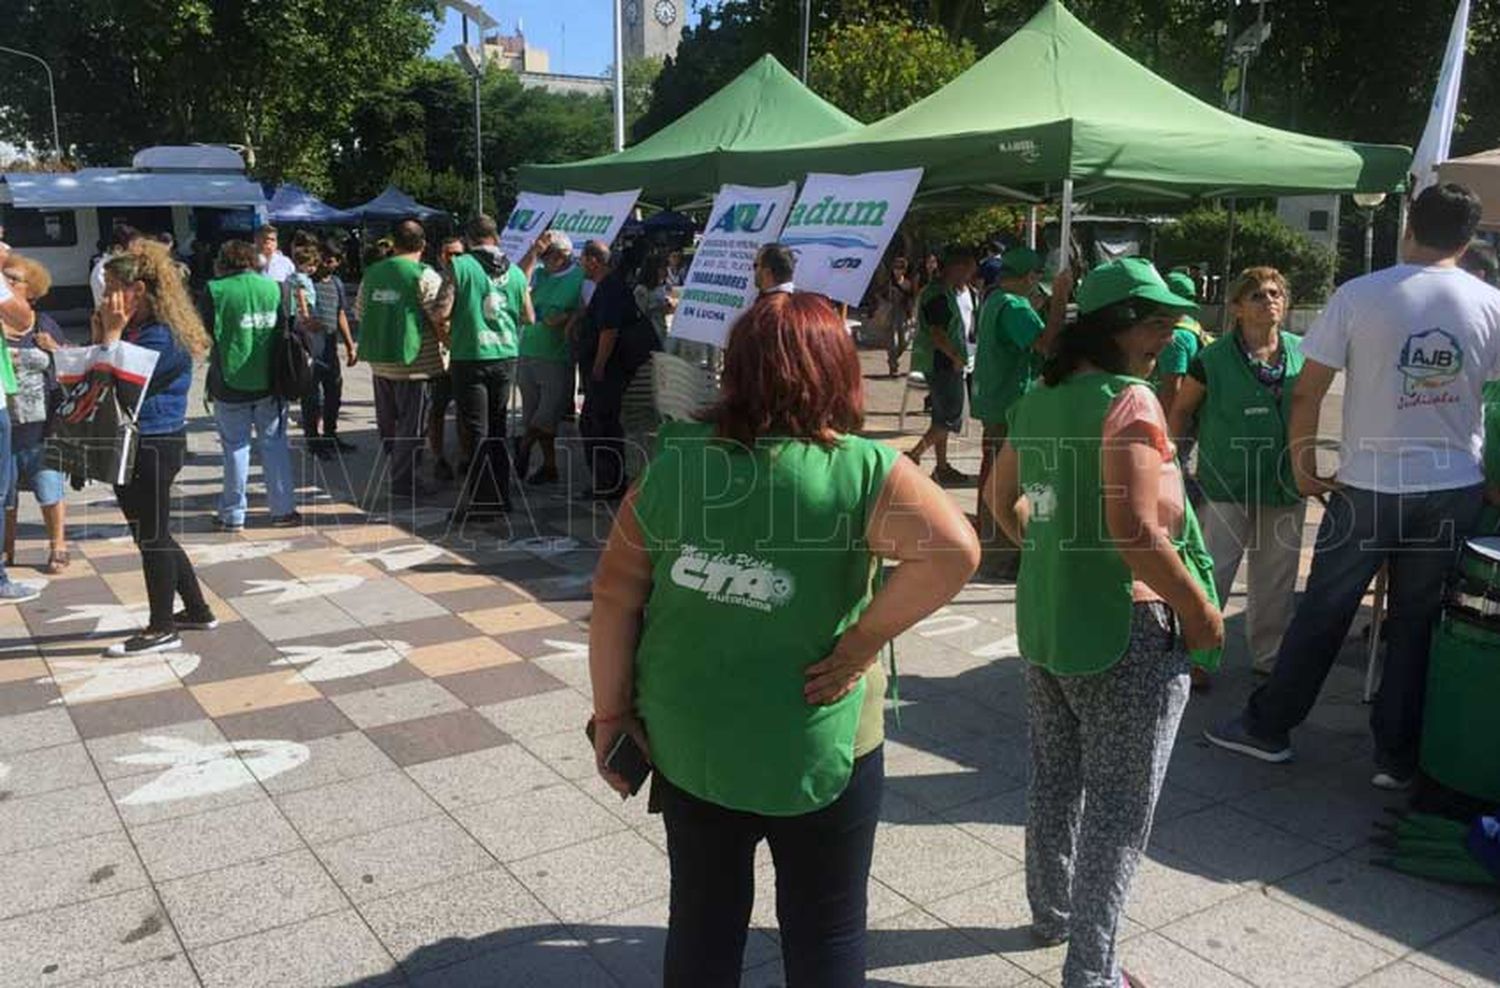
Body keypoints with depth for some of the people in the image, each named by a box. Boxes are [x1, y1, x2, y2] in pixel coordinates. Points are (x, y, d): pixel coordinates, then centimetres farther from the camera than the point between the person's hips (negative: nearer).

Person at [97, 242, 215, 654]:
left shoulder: (161, 336, -18)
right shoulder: (135, 329, 13)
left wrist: (112, 334, -16)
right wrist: (102, 337, 2)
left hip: (154, 445, -10)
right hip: (134, 444, 10)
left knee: (152, 536, 1)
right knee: (153, 535, 18)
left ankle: (162, 629, 13)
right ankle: (197, 611, 29)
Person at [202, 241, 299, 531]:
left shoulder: (216, 291, -9)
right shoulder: (272, 287, 0)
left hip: (231, 384, -2)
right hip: (270, 381, 2)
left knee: (235, 447, 6)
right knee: (274, 444, 10)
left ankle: (233, 515, 13)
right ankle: (283, 510, 14)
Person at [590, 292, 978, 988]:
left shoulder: (675, 456, -7)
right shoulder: (861, 469, -16)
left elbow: (615, 595, -5)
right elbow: (954, 550, -30)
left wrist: (612, 713, 3)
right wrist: (861, 642, -19)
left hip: (686, 740, 4)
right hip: (814, 750, -3)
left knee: (701, 921, 25)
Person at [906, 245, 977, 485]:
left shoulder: (950, 292, 15)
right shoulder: (937, 295, -18)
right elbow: (937, 333, -23)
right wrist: (957, 357, -17)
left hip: (948, 363, 11)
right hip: (941, 363, -11)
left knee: (944, 415, 14)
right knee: (951, 417, -9)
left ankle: (942, 468, 21)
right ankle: (913, 456, -7)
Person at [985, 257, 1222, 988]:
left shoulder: (1037, 400, 6)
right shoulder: (1129, 399, -19)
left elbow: (1001, 498, 18)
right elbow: (1134, 530, -27)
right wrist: (1200, 608, -16)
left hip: (1045, 618, 8)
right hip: (1125, 628, -8)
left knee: (1054, 778, 22)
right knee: (1118, 804, 6)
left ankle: (1052, 912, 41)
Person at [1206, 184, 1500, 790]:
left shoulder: (1359, 296, -9)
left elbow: (1306, 392, -9)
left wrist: (1304, 465, 4)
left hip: (1369, 486, -2)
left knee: (1324, 611, 9)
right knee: (1416, 622, 12)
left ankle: (1268, 727, 20)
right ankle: (1397, 757, 20)